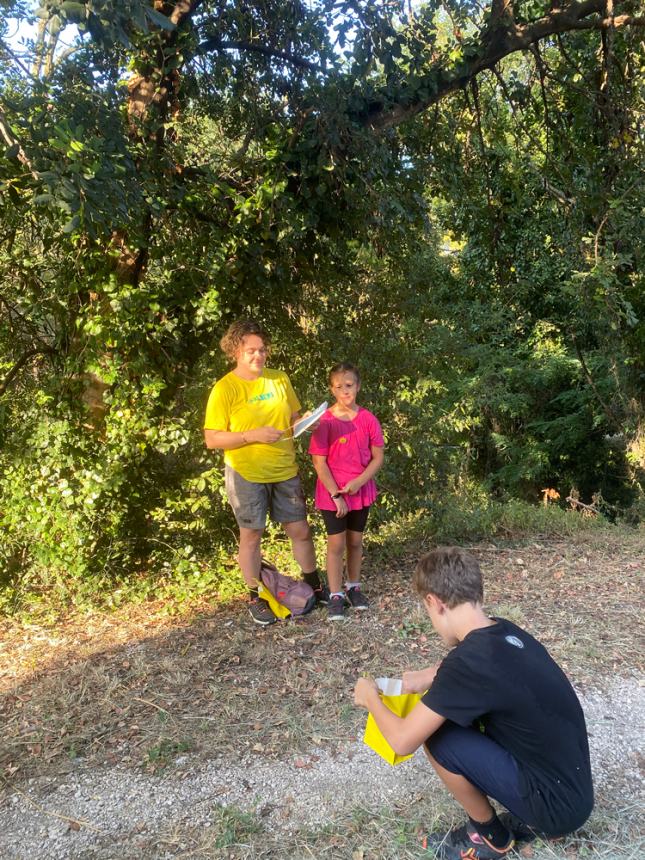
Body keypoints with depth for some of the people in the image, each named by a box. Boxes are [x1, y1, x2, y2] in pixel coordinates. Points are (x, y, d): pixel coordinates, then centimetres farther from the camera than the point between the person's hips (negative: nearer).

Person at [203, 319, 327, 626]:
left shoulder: (280, 379, 2)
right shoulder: (224, 388, -11)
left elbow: (295, 417, 14)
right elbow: (212, 439, -13)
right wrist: (253, 435, -24)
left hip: (285, 471, 4)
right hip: (247, 474, -4)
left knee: (300, 530, 11)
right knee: (251, 534, 9)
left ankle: (313, 585, 32)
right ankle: (255, 597, 25)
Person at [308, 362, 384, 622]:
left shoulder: (368, 419, -5)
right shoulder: (325, 422, -13)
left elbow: (378, 457, -2)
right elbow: (319, 463, -12)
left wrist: (359, 482, -15)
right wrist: (336, 494, -15)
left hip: (361, 491, 3)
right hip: (332, 494, -3)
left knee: (355, 541, 15)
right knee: (336, 543, 3)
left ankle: (354, 587, 32)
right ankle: (336, 595, 14)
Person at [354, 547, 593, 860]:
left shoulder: (471, 660, -26)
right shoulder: (504, 632, -1)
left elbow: (402, 741, -18)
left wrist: (370, 698, 0)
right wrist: (429, 677, 17)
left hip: (557, 804, -8)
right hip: (573, 786, 8)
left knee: (438, 738, -10)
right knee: (452, 711, 13)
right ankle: (524, 813, 18)